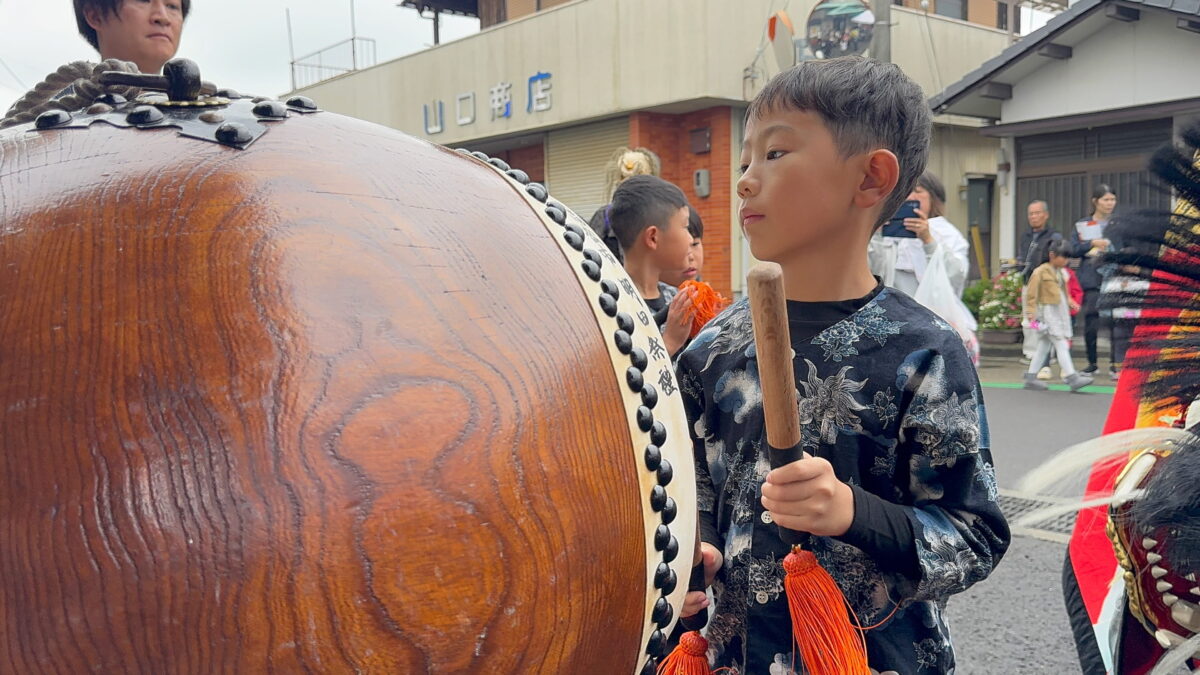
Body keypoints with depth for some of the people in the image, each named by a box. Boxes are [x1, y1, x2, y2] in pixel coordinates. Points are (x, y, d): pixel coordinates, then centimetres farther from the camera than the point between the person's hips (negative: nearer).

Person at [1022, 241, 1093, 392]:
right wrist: (1031, 313, -16)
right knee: (1061, 344, -13)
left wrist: (1069, 301, 8)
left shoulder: (1061, 273, 15)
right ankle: (1072, 378, -17)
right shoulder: (1040, 272, -9)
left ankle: (1031, 378, 16)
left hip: (1061, 313, 9)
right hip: (1048, 313, -9)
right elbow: (1031, 294, -11)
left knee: (1044, 345, 10)